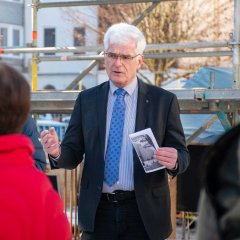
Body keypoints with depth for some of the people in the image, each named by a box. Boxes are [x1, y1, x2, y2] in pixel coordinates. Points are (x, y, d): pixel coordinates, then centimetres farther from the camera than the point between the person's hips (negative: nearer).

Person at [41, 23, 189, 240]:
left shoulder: (163, 100, 1)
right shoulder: (87, 100, 7)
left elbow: (182, 155, 1)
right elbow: (73, 154, 5)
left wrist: (174, 161, -22)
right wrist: (57, 152, -17)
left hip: (144, 212, -1)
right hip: (98, 212, 2)